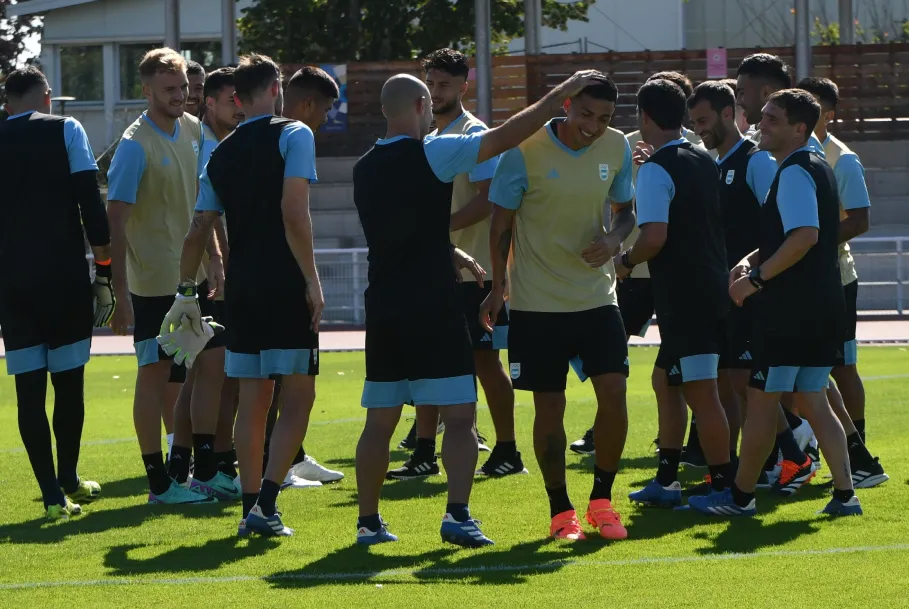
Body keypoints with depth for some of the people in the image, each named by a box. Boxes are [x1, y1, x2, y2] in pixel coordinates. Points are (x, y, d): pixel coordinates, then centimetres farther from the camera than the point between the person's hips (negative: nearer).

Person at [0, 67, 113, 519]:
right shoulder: (65, 130, 0)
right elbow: (91, 202, -6)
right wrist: (105, 266, -1)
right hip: (65, 276, -2)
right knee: (69, 380, 11)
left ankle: (54, 495, -3)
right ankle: (68, 481, 22)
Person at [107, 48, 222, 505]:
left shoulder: (192, 130, 7)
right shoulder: (135, 146, -16)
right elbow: (116, 222, -17)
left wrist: (214, 257, 14)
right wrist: (120, 295, -20)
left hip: (194, 277, 8)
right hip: (153, 282, -7)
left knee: (213, 362, 8)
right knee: (155, 374, -1)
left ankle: (206, 472, 17)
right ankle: (159, 483, 5)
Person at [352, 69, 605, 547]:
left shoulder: (365, 170, 12)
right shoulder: (430, 154, -9)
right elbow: (507, 136, -11)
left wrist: (453, 254, 33)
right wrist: (562, 93, -3)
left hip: (382, 306, 6)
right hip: (432, 306, -6)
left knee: (379, 421, 11)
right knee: (459, 416, -3)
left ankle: (368, 521, 13)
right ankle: (457, 514, -16)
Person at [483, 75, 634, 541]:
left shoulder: (617, 148, -1)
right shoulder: (526, 150, -13)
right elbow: (502, 221, -3)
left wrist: (614, 238, -9)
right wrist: (498, 285, 0)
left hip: (596, 296, 3)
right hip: (536, 304, -3)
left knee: (614, 393, -8)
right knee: (549, 408, 1)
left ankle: (601, 499, 10)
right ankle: (560, 511, 15)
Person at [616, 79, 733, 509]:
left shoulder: (656, 169, -14)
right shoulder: (705, 162, 12)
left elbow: (655, 236, -22)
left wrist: (626, 261, -4)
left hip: (682, 295, -9)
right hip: (712, 287, 9)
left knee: (701, 393, -5)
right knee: (668, 380, 18)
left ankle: (723, 486, -3)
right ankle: (666, 481, 23)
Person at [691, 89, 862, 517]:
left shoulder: (794, 172, -14)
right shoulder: (818, 169, 17)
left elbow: (806, 236, -26)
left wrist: (756, 279, -20)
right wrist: (752, 261, 12)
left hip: (790, 309, -10)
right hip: (823, 307, 10)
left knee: (761, 399, 0)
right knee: (811, 400, 12)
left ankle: (740, 496, 7)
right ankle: (844, 494, 5)